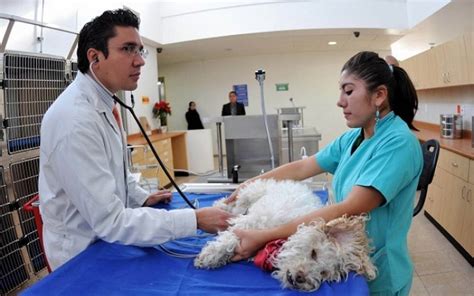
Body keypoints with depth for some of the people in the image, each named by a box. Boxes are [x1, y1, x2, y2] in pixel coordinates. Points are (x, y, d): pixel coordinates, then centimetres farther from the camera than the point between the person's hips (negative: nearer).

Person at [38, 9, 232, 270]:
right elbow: (108, 220, -30)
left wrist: (142, 197, 7)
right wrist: (195, 220, -31)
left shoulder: (101, 102, 1)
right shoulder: (76, 119, -30)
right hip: (83, 253, -8)